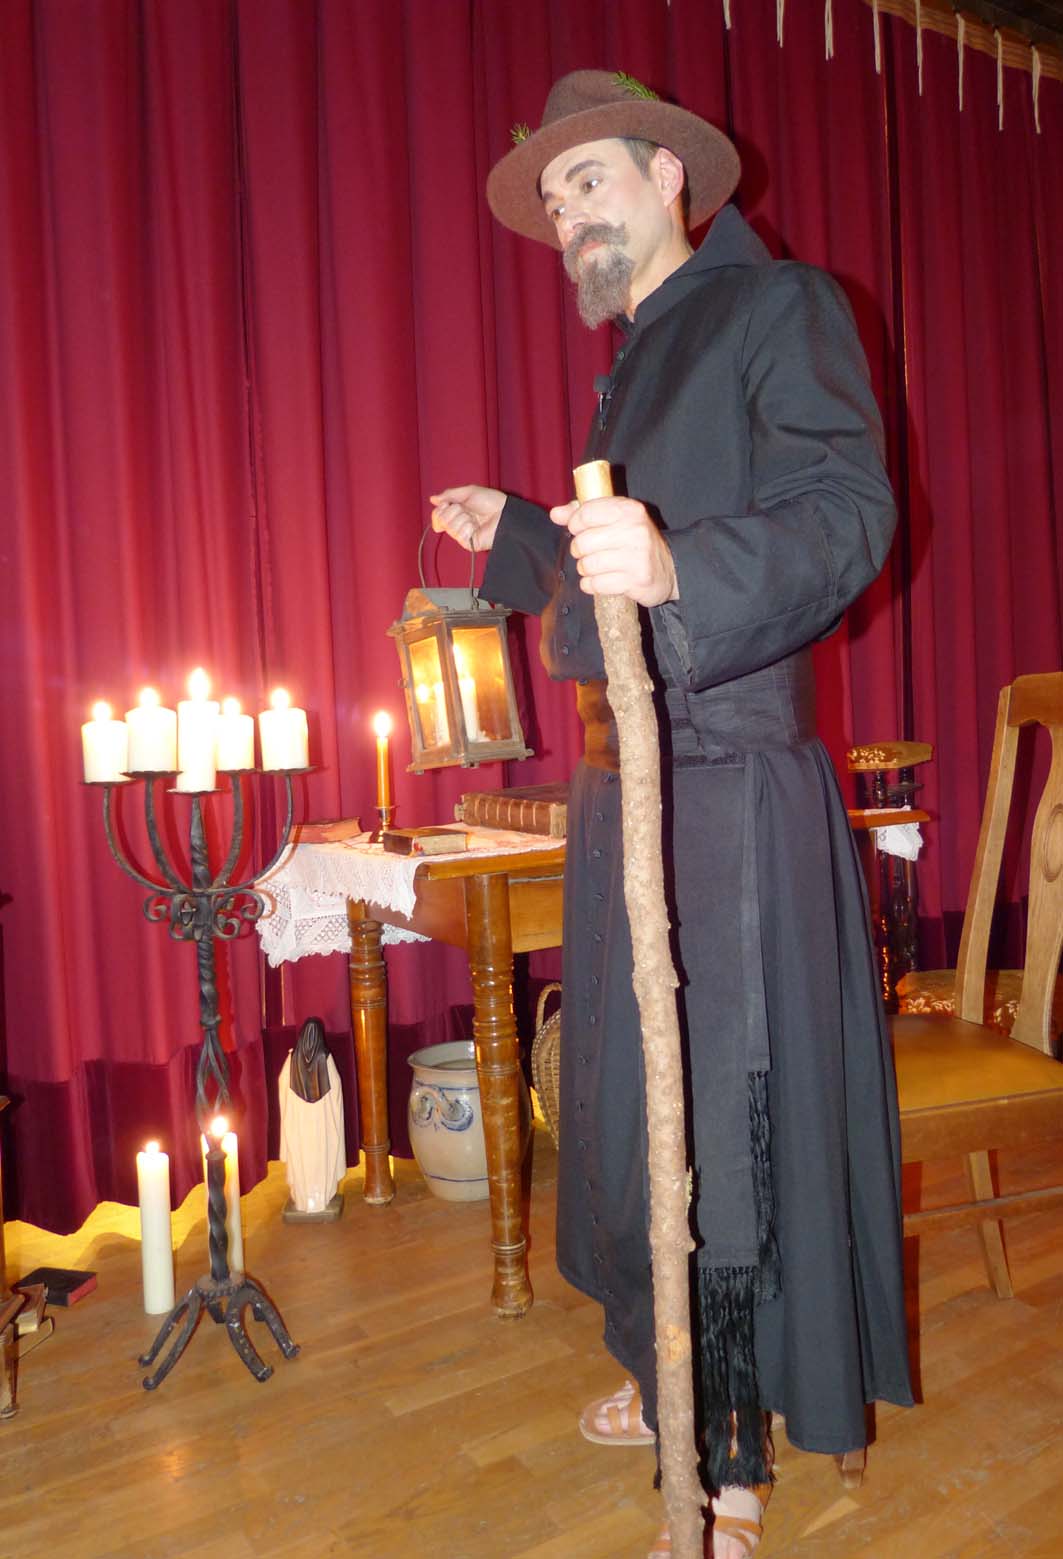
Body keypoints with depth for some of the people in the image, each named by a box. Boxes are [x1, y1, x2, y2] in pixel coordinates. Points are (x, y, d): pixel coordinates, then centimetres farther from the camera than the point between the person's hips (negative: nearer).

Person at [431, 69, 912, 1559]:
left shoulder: (779, 309, -3)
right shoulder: (632, 362, 22)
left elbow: (851, 512, -20)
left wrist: (676, 566, -35)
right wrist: (517, 534, 32)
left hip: (730, 795, -9)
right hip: (622, 789, 9)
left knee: (726, 1119, 0)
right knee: (637, 1101, 17)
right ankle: (675, 1380, 39)